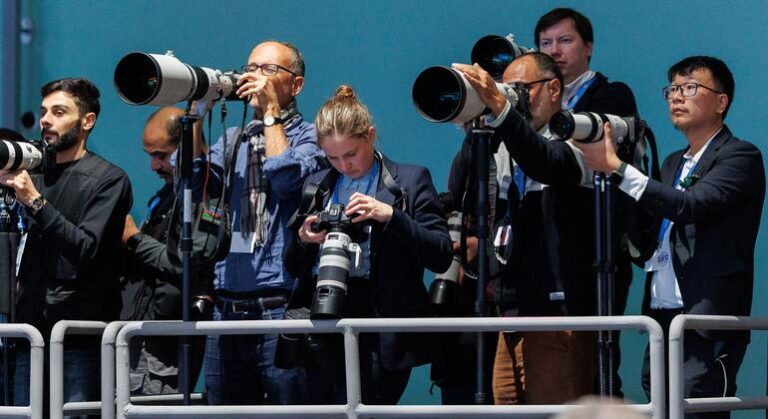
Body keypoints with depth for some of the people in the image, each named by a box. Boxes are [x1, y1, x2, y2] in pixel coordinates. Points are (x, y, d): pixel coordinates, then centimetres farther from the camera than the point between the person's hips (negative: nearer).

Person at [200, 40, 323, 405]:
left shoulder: (310, 136, 4)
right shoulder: (232, 141, 20)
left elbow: (287, 179, -14)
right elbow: (192, 177, 6)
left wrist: (271, 112, -6)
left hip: (282, 308, -5)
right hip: (227, 308, 5)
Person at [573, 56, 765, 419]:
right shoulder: (673, 163, 23)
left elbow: (691, 205, -19)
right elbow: (646, 242, 18)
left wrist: (616, 167, -21)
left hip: (706, 324, -7)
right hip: (662, 318, 7)